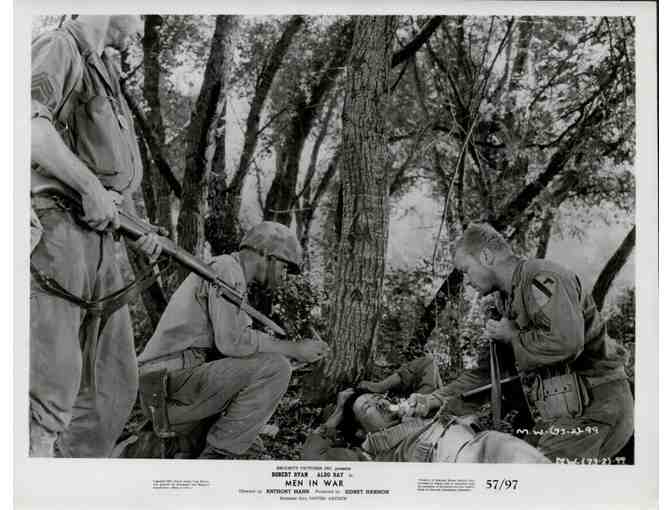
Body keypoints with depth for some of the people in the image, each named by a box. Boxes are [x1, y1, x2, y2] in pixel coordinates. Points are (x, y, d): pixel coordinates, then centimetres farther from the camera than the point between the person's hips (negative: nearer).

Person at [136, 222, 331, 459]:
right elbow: (233, 341, -20)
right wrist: (294, 350, -12)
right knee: (275, 368, -17)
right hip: (177, 379, -10)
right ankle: (219, 455, -11)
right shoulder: (227, 268, -8)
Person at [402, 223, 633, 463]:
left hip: (595, 407, -9)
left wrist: (512, 336, -12)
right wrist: (437, 399, 13)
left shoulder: (541, 277, -13)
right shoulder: (510, 299, 18)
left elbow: (565, 341, -30)